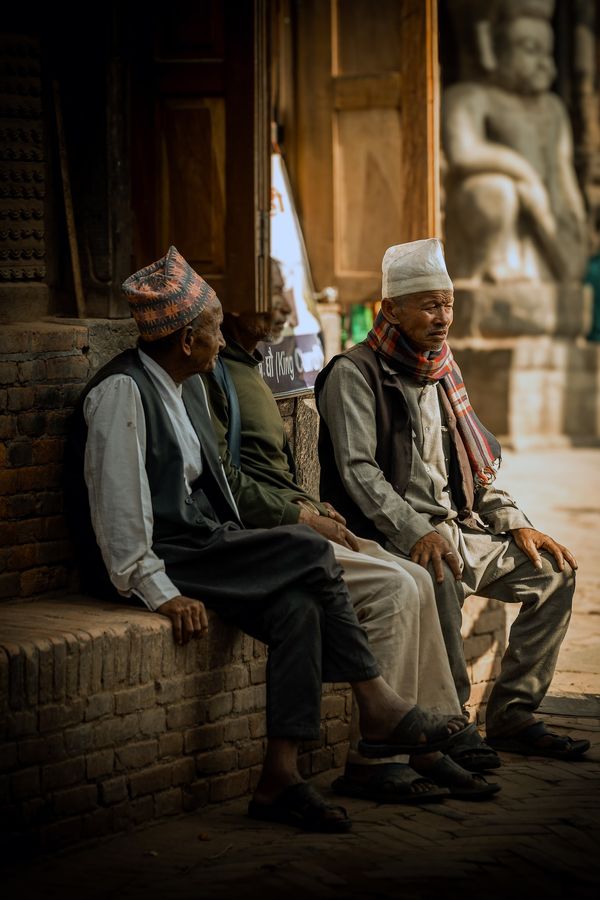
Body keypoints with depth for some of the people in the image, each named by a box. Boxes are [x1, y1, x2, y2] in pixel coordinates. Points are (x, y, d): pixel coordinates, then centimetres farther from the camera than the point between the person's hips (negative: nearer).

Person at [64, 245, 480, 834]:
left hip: (200, 543, 9)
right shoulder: (122, 393, -14)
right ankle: (377, 711, -13)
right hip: (155, 558, -9)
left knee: (296, 604, -19)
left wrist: (237, 551, 8)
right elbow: (117, 506, -18)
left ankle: (280, 779, -22)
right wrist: (160, 592, -23)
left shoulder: (187, 387, 15)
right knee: (307, 551, -21)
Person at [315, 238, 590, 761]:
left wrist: (515, 523, 9)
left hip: (458, 528, 8)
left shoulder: (443, 372, 20)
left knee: (554, 571, -3)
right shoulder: (354, 374, -6)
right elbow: (358, 470, -16)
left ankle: (511, 717, -1)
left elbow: (475, 465, 24)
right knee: (442, 575, -37)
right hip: (390, 536, -8)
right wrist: (417, 532, -27)